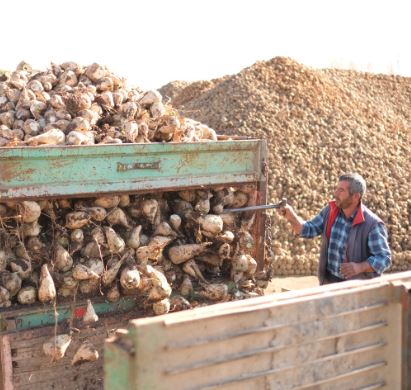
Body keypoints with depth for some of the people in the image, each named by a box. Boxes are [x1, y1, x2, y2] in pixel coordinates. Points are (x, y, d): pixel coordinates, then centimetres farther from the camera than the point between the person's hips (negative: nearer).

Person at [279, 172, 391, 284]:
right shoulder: (331, 210, -3)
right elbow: (309, 230, 4)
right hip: (329, 282, 5)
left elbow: (383, 259, -20)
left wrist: (359, 267, -37)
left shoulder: (372, 224, -21)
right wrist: (291, 216, -15)